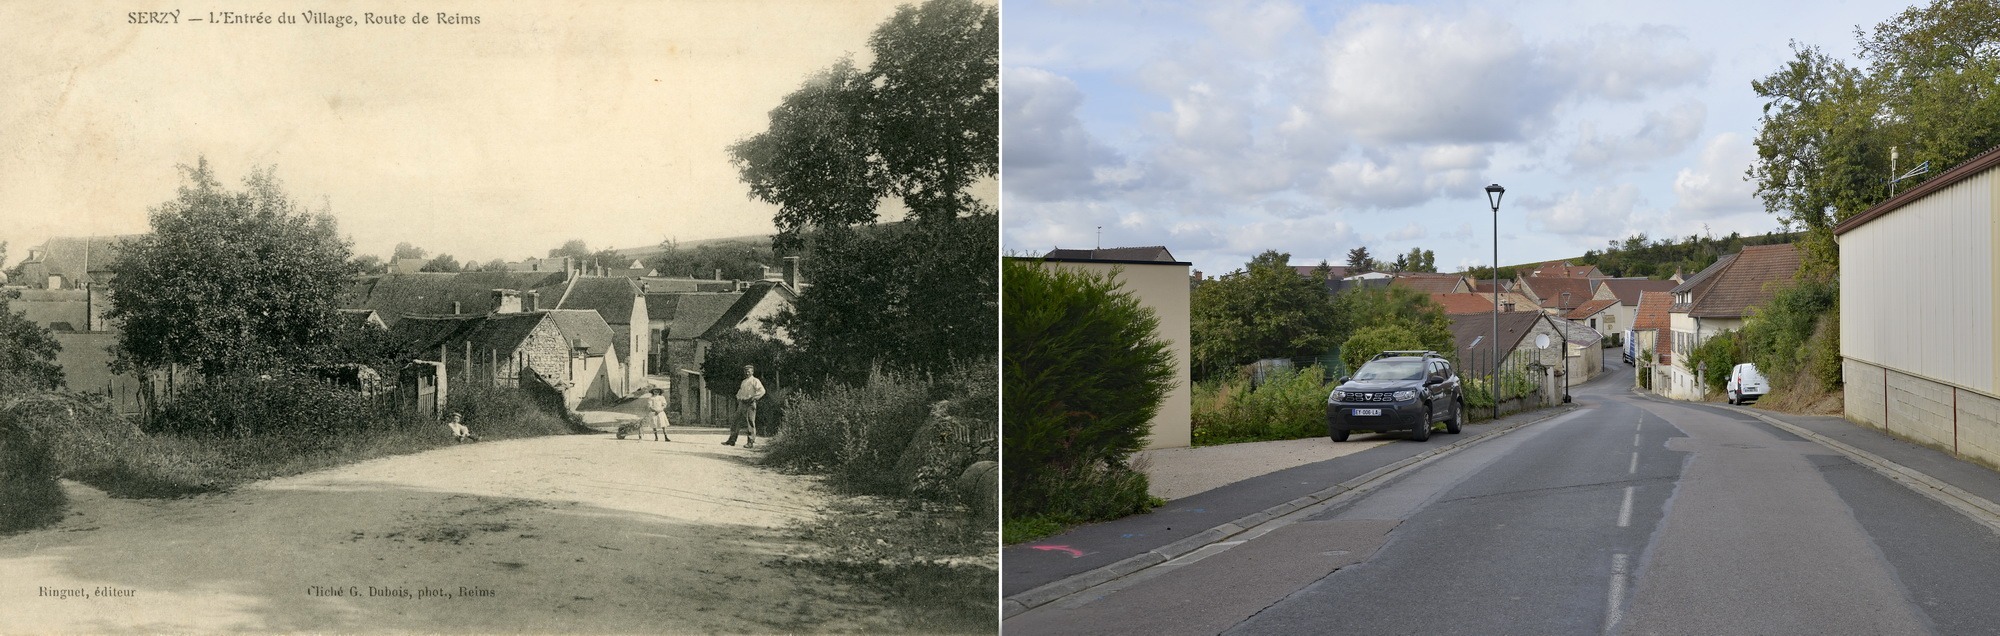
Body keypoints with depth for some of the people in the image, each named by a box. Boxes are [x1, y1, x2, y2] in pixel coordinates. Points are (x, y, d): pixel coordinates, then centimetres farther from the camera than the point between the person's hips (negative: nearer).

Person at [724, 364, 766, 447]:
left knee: (750, 423, -7)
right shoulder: (743, 382, 21)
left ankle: (751, 442, -5)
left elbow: (762, 391, -14)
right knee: (735, 422, 6)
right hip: (742, 403, 8)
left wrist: (753, 397, -21)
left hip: (750, 404, -8)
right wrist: (738, 398, 11)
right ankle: (732, 440, 11)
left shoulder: (755, 381, -2)